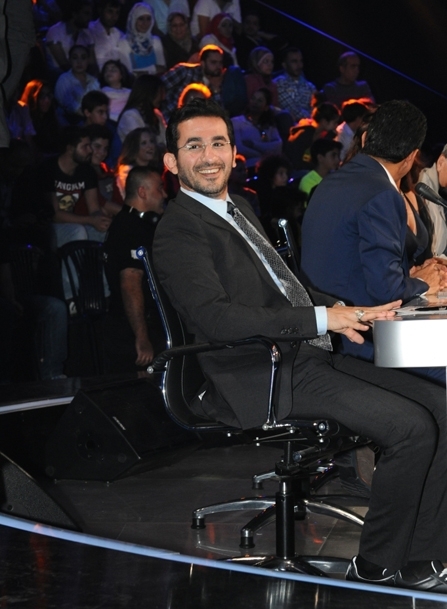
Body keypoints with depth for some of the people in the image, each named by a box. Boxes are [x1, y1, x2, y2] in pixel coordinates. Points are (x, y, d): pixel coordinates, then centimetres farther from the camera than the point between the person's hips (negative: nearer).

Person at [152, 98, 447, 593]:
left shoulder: (239, 208, 21)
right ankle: (376, 566, -2)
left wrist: (340, 309, 7)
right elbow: (213, 316, -23)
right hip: (261, 379, -9)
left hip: (308, 356, 9)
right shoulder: (179, 229, -9)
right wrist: (319, 320, -21)